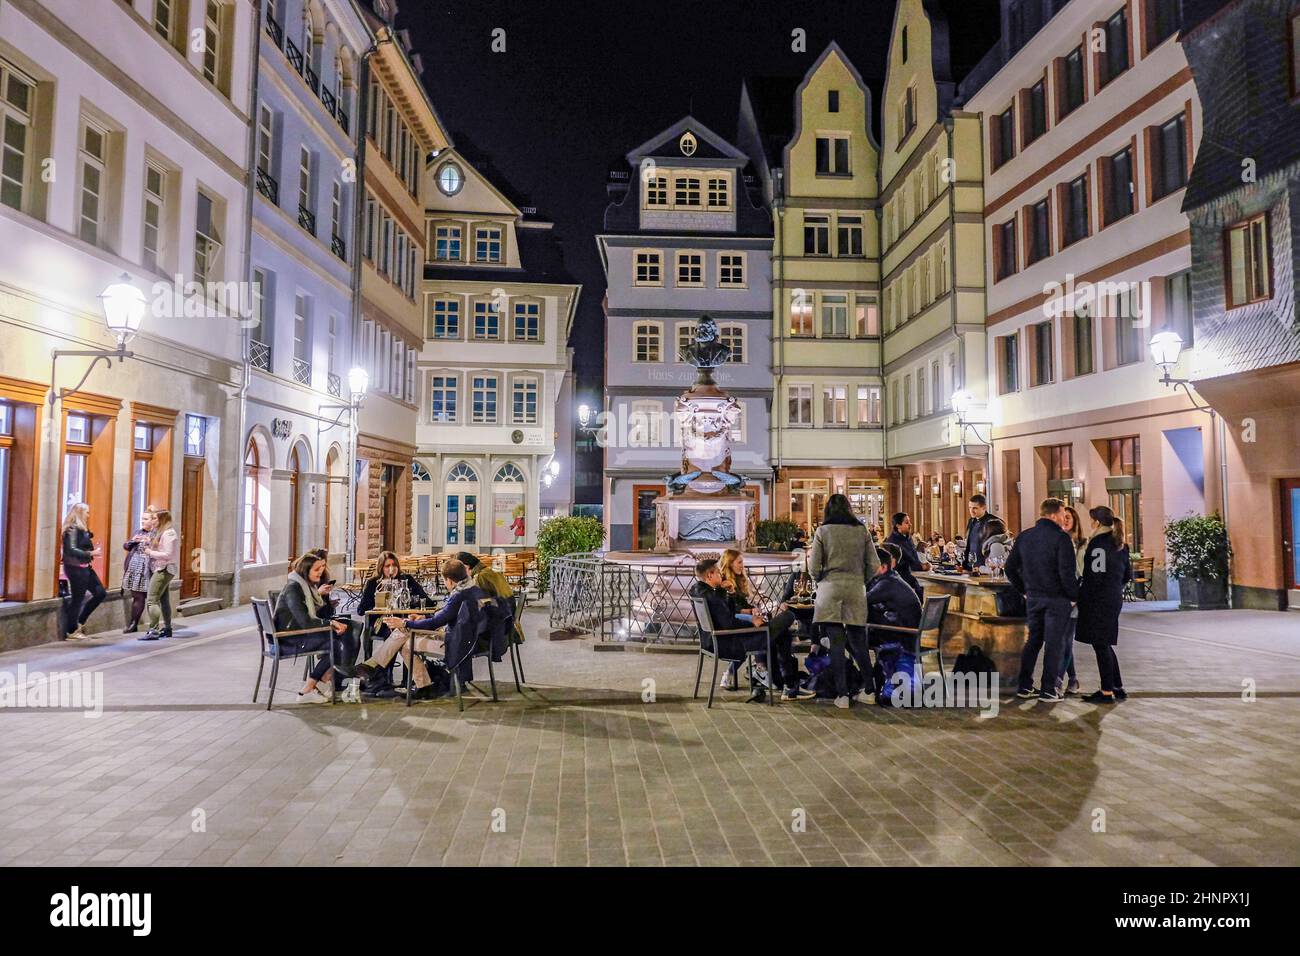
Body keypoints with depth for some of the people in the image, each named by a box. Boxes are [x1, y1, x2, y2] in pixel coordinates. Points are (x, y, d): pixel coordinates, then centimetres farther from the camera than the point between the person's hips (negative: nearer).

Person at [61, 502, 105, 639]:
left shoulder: (81, 529, 13)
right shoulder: (73, 529, -14)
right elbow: (71, 550, -22)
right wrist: (91, 553, -24)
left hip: (84, 567, 9)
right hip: (76, 568, -9)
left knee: (100, 593, 10)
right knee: (77, 599, 0)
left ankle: (80, 623, 19)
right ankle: (71, 632, 12)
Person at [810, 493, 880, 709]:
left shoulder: (822, 531, -1)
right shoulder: (861, 531, 6)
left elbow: (814, 567, -3)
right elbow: (874, 564, 4)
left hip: (831, 588, -2)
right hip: (856, 590, 3)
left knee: (836, 643, 1)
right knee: (858, 642, 12)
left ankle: (842, 695, 2)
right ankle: (869, 691, 18)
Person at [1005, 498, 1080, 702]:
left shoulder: (1024, 537, 5)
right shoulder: (1061, 538, -14)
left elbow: (1010, 568, 8)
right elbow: (1067, 573, -19)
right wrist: (1074, 596, -6)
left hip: (1033, 597, 6)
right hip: (1057, 599, -6)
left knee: (1032, 640, 15)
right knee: (1055, 643, 3)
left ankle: (1024, 687, 17)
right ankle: (1048, 690, 6)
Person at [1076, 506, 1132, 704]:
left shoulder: (1098, 542, -15)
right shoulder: (1120, 544, 12)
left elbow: (1095, 575, -19)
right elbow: (1127, 575, 17)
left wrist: (1081, 597, -10)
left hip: (1098, 600, -9)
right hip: (1115, 598, 9)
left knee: (1100, 645, -2)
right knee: (1105, 645, 17)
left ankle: (1107, 692, 2)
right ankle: (1118, 688, 22)